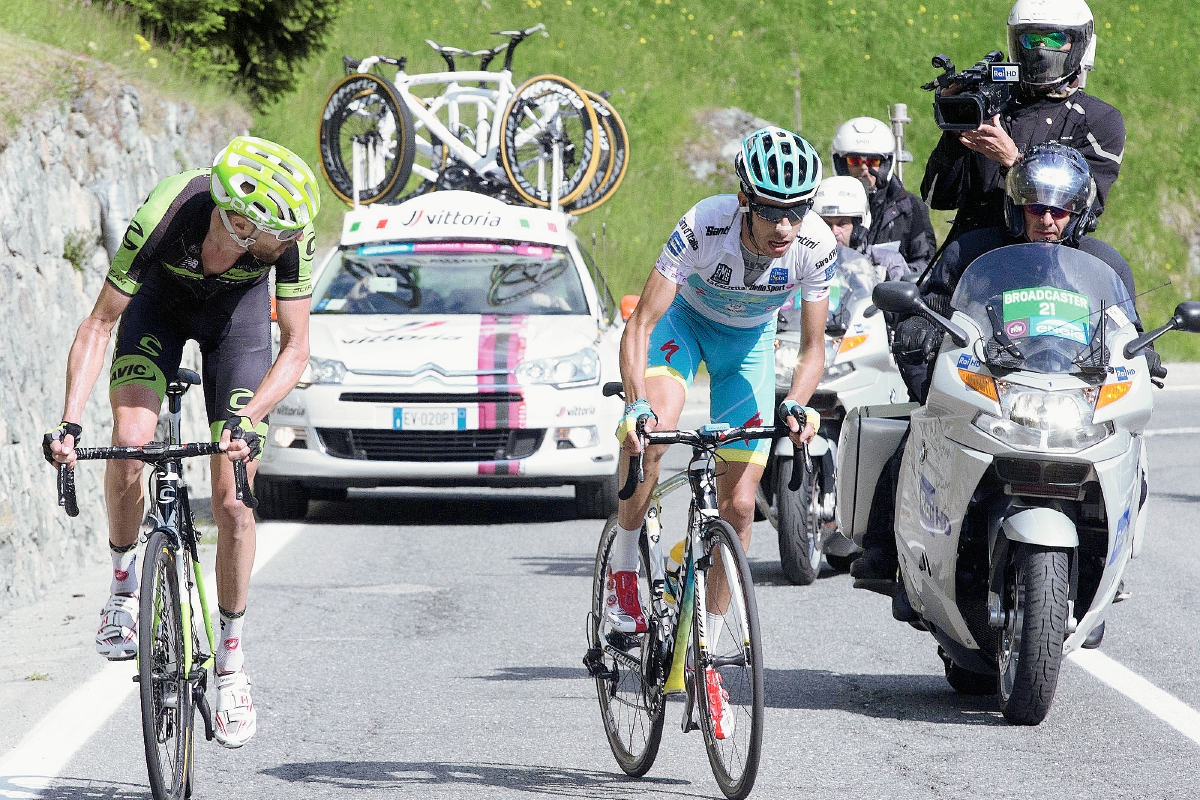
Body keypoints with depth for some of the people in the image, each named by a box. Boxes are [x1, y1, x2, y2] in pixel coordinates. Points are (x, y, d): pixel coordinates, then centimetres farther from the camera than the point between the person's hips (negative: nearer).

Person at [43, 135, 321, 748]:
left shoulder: (291, 235, -35)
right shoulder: (161, 220, -39)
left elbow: (295, 348, -25)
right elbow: (100, 324, -27)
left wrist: (246, 420, -40)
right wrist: (69, 422, -36)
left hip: (237, 306, 1)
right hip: (160, 301, -1)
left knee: (231, 502, -7)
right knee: (130, 442, -27)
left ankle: (231, 660, 8)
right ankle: (123, 578, -1)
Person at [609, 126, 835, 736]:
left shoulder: (816, 246, -29)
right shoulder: (704, 227, -37)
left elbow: (813, 345, -18)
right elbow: (640, 325, -35)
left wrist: (796, 405, -37)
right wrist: (637, 404, -49)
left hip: (747, 341, 3)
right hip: (686, 319, -3)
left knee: (739, 504, -3)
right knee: (654, 425, -35)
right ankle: (622, 564, -11)